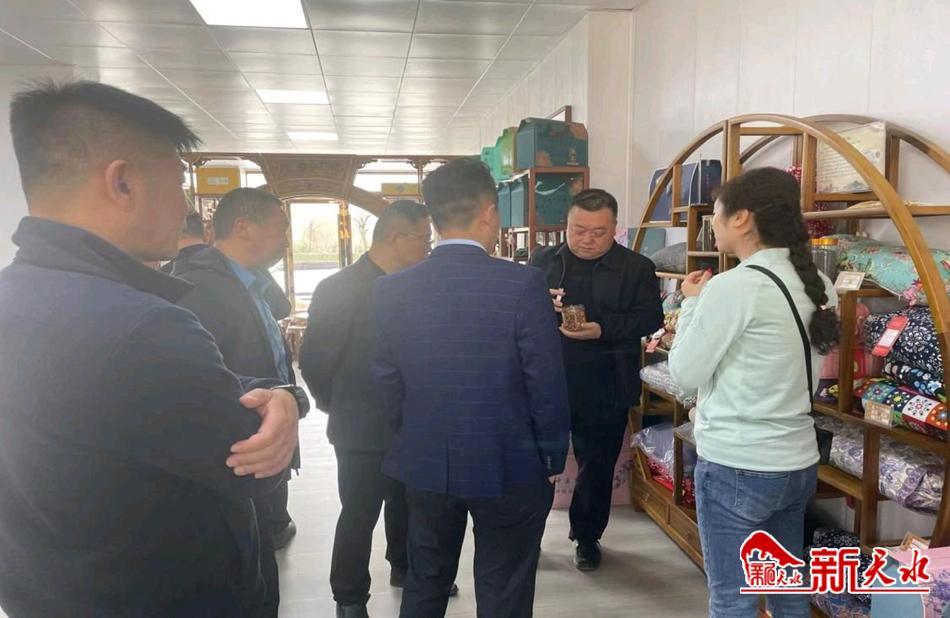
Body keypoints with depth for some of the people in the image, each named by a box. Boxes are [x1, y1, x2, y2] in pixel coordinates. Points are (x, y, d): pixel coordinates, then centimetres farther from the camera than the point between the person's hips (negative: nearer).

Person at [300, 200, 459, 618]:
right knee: (360, 515, 8)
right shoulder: (339, 289, -17)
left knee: (407, 506, 22)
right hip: (363, 431, -5)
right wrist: (340, 409, -2)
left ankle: (406, 567, 45)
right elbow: (315, 361, -13)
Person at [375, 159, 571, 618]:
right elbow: (546, 385, -13)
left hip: (425, 466, 4)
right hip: (508, 467, -3)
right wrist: (553, 459, 2)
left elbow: (387, 382, 2)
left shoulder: (393, 289, -5)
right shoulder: (522, 284, -17)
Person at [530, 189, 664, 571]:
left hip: (605, 391, -1)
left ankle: (587, 536, 32)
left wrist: (603, 330, -22)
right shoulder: (542, 261, 6)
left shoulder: (637, 268, 0)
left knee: (597, 466, 12)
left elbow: (650, 319, -7)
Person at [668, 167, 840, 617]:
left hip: (735, 466, -7)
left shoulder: (732, 287, -20)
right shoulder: (818, 285, 4)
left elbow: (685, 373, -11)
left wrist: (692, 303, 1)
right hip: (798, 463, 8)